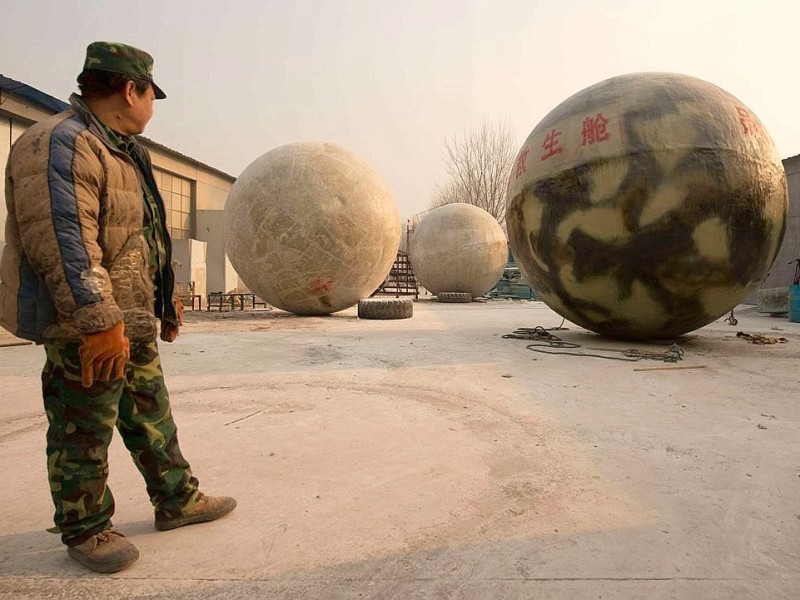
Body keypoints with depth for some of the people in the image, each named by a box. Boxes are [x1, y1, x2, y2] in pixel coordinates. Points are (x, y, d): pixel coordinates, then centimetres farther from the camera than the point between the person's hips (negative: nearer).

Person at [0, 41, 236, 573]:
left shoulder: (120, 150, 17)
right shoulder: (60, 145, -16)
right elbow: (62, 242, -26)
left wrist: (167, 297, 25)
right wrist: (99, 323, -28)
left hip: (133, 324, 10)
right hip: (87, 333, -10)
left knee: (154, 419, 18)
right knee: (84, 435, 6)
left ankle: (178, 500, 32)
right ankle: (86, 531, 23)